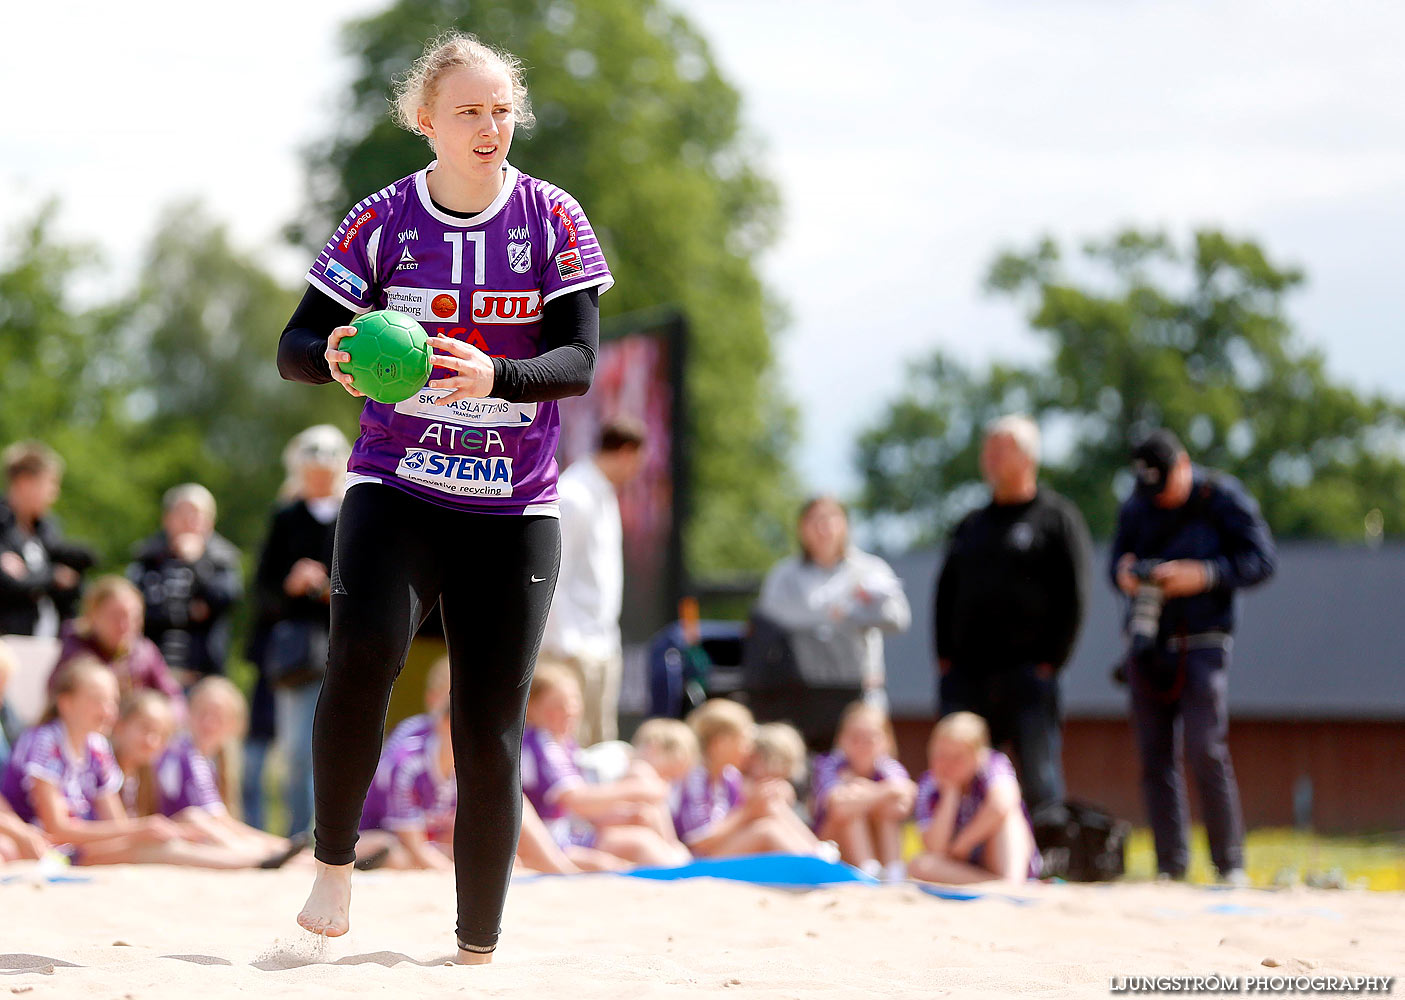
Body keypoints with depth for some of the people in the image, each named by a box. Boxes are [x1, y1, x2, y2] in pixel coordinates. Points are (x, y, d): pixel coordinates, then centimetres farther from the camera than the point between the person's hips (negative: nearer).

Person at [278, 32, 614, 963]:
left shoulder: (552, 218, -2)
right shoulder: (383, 220, -2)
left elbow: (580, 360, -10)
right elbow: (294, 344, -2)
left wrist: (495, 377, -31)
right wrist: (334, 357, -27)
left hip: (513, 510, 1)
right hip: (396, 490, -1)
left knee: (491, 735, -1)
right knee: (364, 651, -29)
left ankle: (478, 953, 10)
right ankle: (334, 862, -10)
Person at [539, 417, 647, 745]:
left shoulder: (605, 496, 16)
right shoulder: (573, 498, -14)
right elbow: (552, 575, -18)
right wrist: (564, 645, -20)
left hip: (603, 646, 10)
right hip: (573, 648, -10)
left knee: (602, 742, 7)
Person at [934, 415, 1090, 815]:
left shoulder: (1057, 517, 3)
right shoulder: (970, 526, 20)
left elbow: (1074, 596, -3)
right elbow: (946, 594, 22)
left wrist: (1051, 661, -9)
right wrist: (945, 657, 9)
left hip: (1028, 674, -5)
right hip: (965, 674, 5)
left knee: (1040, 782, -7)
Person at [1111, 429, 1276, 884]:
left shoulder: (1222, 497, -3)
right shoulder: (1136, 506, 11)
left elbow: (1262, 559, -6)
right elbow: (1119, 559, 19)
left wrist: (1204, 575, -18)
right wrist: (1125, 573, -5)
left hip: (1201, 644, -5)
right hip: (1147, 642, 5)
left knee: (1206, 752, -13)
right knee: (1155, 756, 2)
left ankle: (1230, 865, -5)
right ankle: (1170, 867, 8)